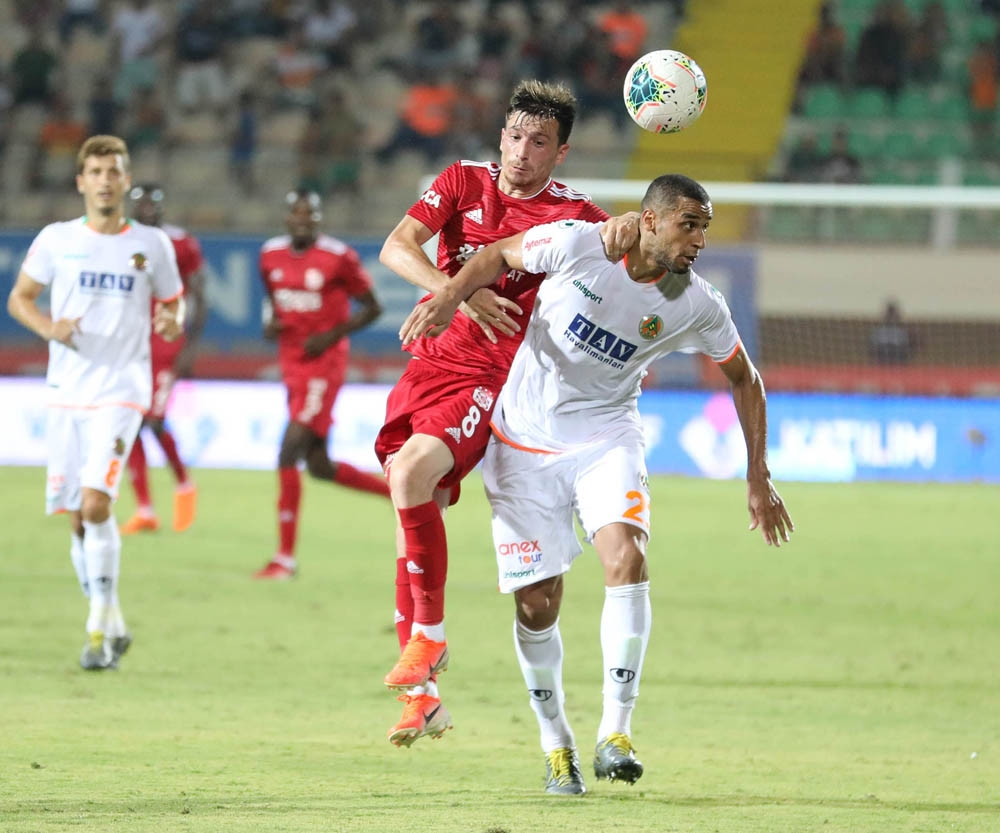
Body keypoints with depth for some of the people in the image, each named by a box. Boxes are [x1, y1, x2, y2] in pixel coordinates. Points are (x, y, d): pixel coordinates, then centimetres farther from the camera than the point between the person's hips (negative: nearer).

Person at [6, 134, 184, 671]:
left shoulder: (152, 245, 3)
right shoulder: (56, 240, 4)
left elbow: (172, 303, 13)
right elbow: (19, 298, 11)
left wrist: (172, 322, -10)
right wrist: (48, 327, -10)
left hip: (121, 391, -3)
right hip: (67, 391, 3)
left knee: (95, 501, -20)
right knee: (78, 519, 5)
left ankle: (100, 627, -12)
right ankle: (110, 626, 22)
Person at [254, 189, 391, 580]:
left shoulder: (338, 258, -11)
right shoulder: (271, 255, 7)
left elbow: (371, 307, -4)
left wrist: (332, 335, -15)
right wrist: (270, 323, 2)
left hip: (324, 363, -7)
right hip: (292, 364, 7)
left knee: (288, 455, -15)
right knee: (319, 467, 10)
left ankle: (285, 556, -10)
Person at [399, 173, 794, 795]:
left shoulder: (698, 305, -9)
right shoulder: (576, 243, -16)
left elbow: (744, 378, 8)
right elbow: (499, 256, 2)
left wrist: (759, 478, 6)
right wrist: (450, 299, -16)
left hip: (606, 439, 1)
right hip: (525, 443, -1)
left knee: (627, 556, -27)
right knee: (536, 604, -3)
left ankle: (617, 732, -21)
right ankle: (557, 746, 19)